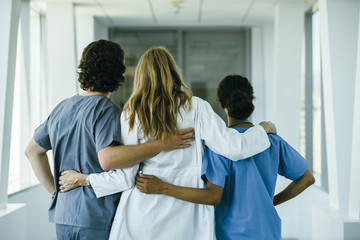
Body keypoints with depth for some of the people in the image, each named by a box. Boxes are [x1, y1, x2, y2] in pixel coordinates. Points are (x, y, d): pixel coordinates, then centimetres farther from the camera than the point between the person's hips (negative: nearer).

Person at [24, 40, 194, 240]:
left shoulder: (62, 108, 11)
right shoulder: (106, 111, -13)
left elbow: (32, 150, 20)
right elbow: (107, 159, -29)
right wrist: (161, 144, -28)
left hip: (63, 218, 7)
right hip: (98, 222, -7)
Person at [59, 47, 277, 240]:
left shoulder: (131, 113, -1)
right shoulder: (195, 107, -3)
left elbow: (126, 175, -3)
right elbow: (233, 147, -8)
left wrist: (82, 178, 11)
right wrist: (263, 129, 10)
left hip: (144, 213, 1)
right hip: (184, 212, -1)